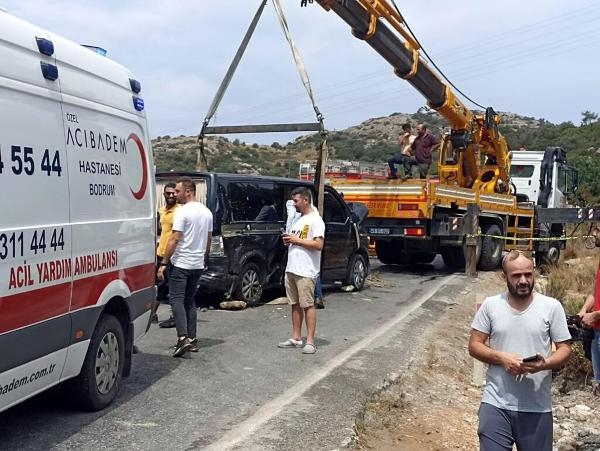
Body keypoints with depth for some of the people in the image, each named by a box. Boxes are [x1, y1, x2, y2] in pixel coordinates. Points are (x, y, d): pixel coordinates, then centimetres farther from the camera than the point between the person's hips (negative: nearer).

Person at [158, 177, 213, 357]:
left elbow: (175, 239, -17)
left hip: (180, 263, -7)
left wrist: (164, 263, -14)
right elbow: (209, 239, 17)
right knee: (190, 300, 14)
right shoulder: (207, 212, 10)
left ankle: (183, 337, -16)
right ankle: (192, 339, 12)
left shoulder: (183, 211, -14)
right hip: (198, 264, 7)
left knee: (177, 299, -5)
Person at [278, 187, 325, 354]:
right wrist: (288, 240, 3)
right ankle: (296, 338, 20)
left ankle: (310, 342, -1)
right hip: (291, 269, 9)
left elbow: (318, 245, -19)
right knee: (295, 304, 12)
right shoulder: (297, 219, 17)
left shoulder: (315, 220, -10)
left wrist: (296, 240, -16)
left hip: (306, 271, -9)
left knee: (308, 305, -5)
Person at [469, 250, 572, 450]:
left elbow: (565, 348, 1)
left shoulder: (552, 307, -2)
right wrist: (501, 358, -15)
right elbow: (474, 345, 2)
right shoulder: (490, 305, 0)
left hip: (537, 407, 0)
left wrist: (544, 364, -19)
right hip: (496, 404, 0)